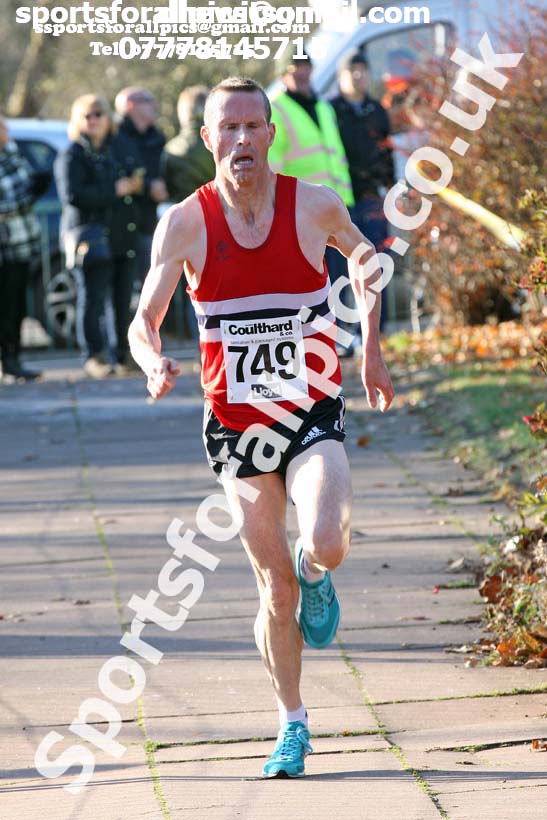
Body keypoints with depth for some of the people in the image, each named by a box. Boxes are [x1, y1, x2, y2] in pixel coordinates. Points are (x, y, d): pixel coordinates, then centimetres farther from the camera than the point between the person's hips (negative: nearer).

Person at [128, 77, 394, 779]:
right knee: (276, 589, 3)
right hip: (235, 423, 1)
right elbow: (144, 321, -5)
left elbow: (366, 257, 15)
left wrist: (371, 352, 15)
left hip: (313, 413, -1)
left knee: (325, 545, -26)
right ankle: (292, 726, 23)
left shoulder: (315, 205, -7)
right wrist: (155, 364, -27)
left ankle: (316, 572, 13)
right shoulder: (185, 223, -7)